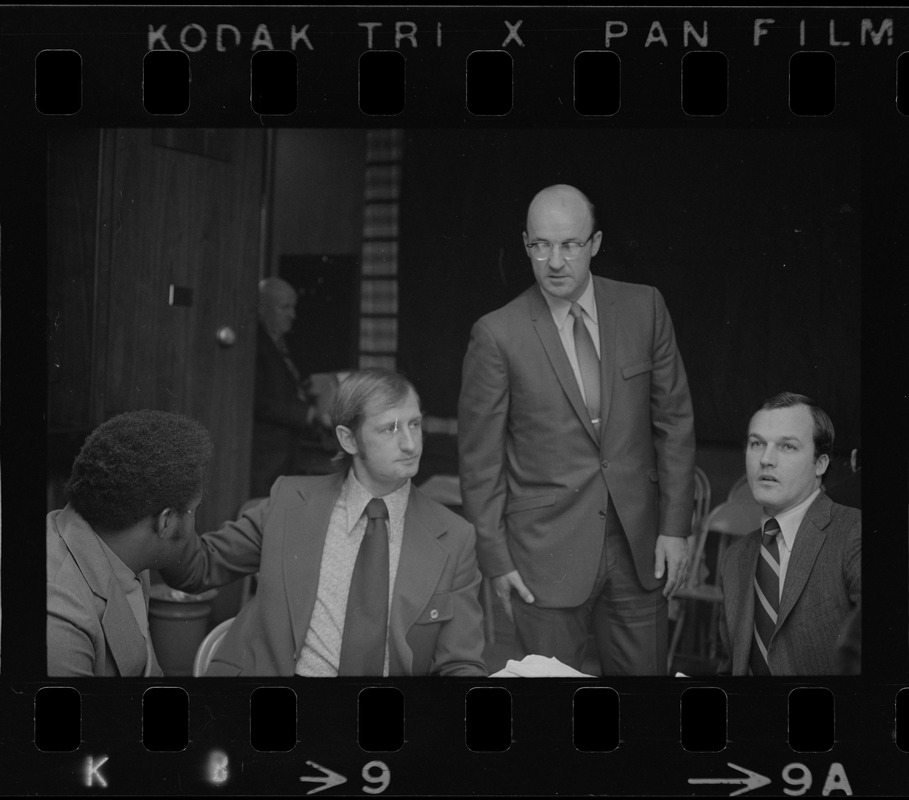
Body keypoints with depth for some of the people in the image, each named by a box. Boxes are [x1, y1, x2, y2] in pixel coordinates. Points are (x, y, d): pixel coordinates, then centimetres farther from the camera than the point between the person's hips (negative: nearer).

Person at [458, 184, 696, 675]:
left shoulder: (644, 308, 2)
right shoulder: (497, 335, -7)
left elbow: (674, 420, 6)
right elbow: (479, 458, -3)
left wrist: (676, 526, 1)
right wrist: (496, 560, -4)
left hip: (639, 546, 3)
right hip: (546, 555, -2)